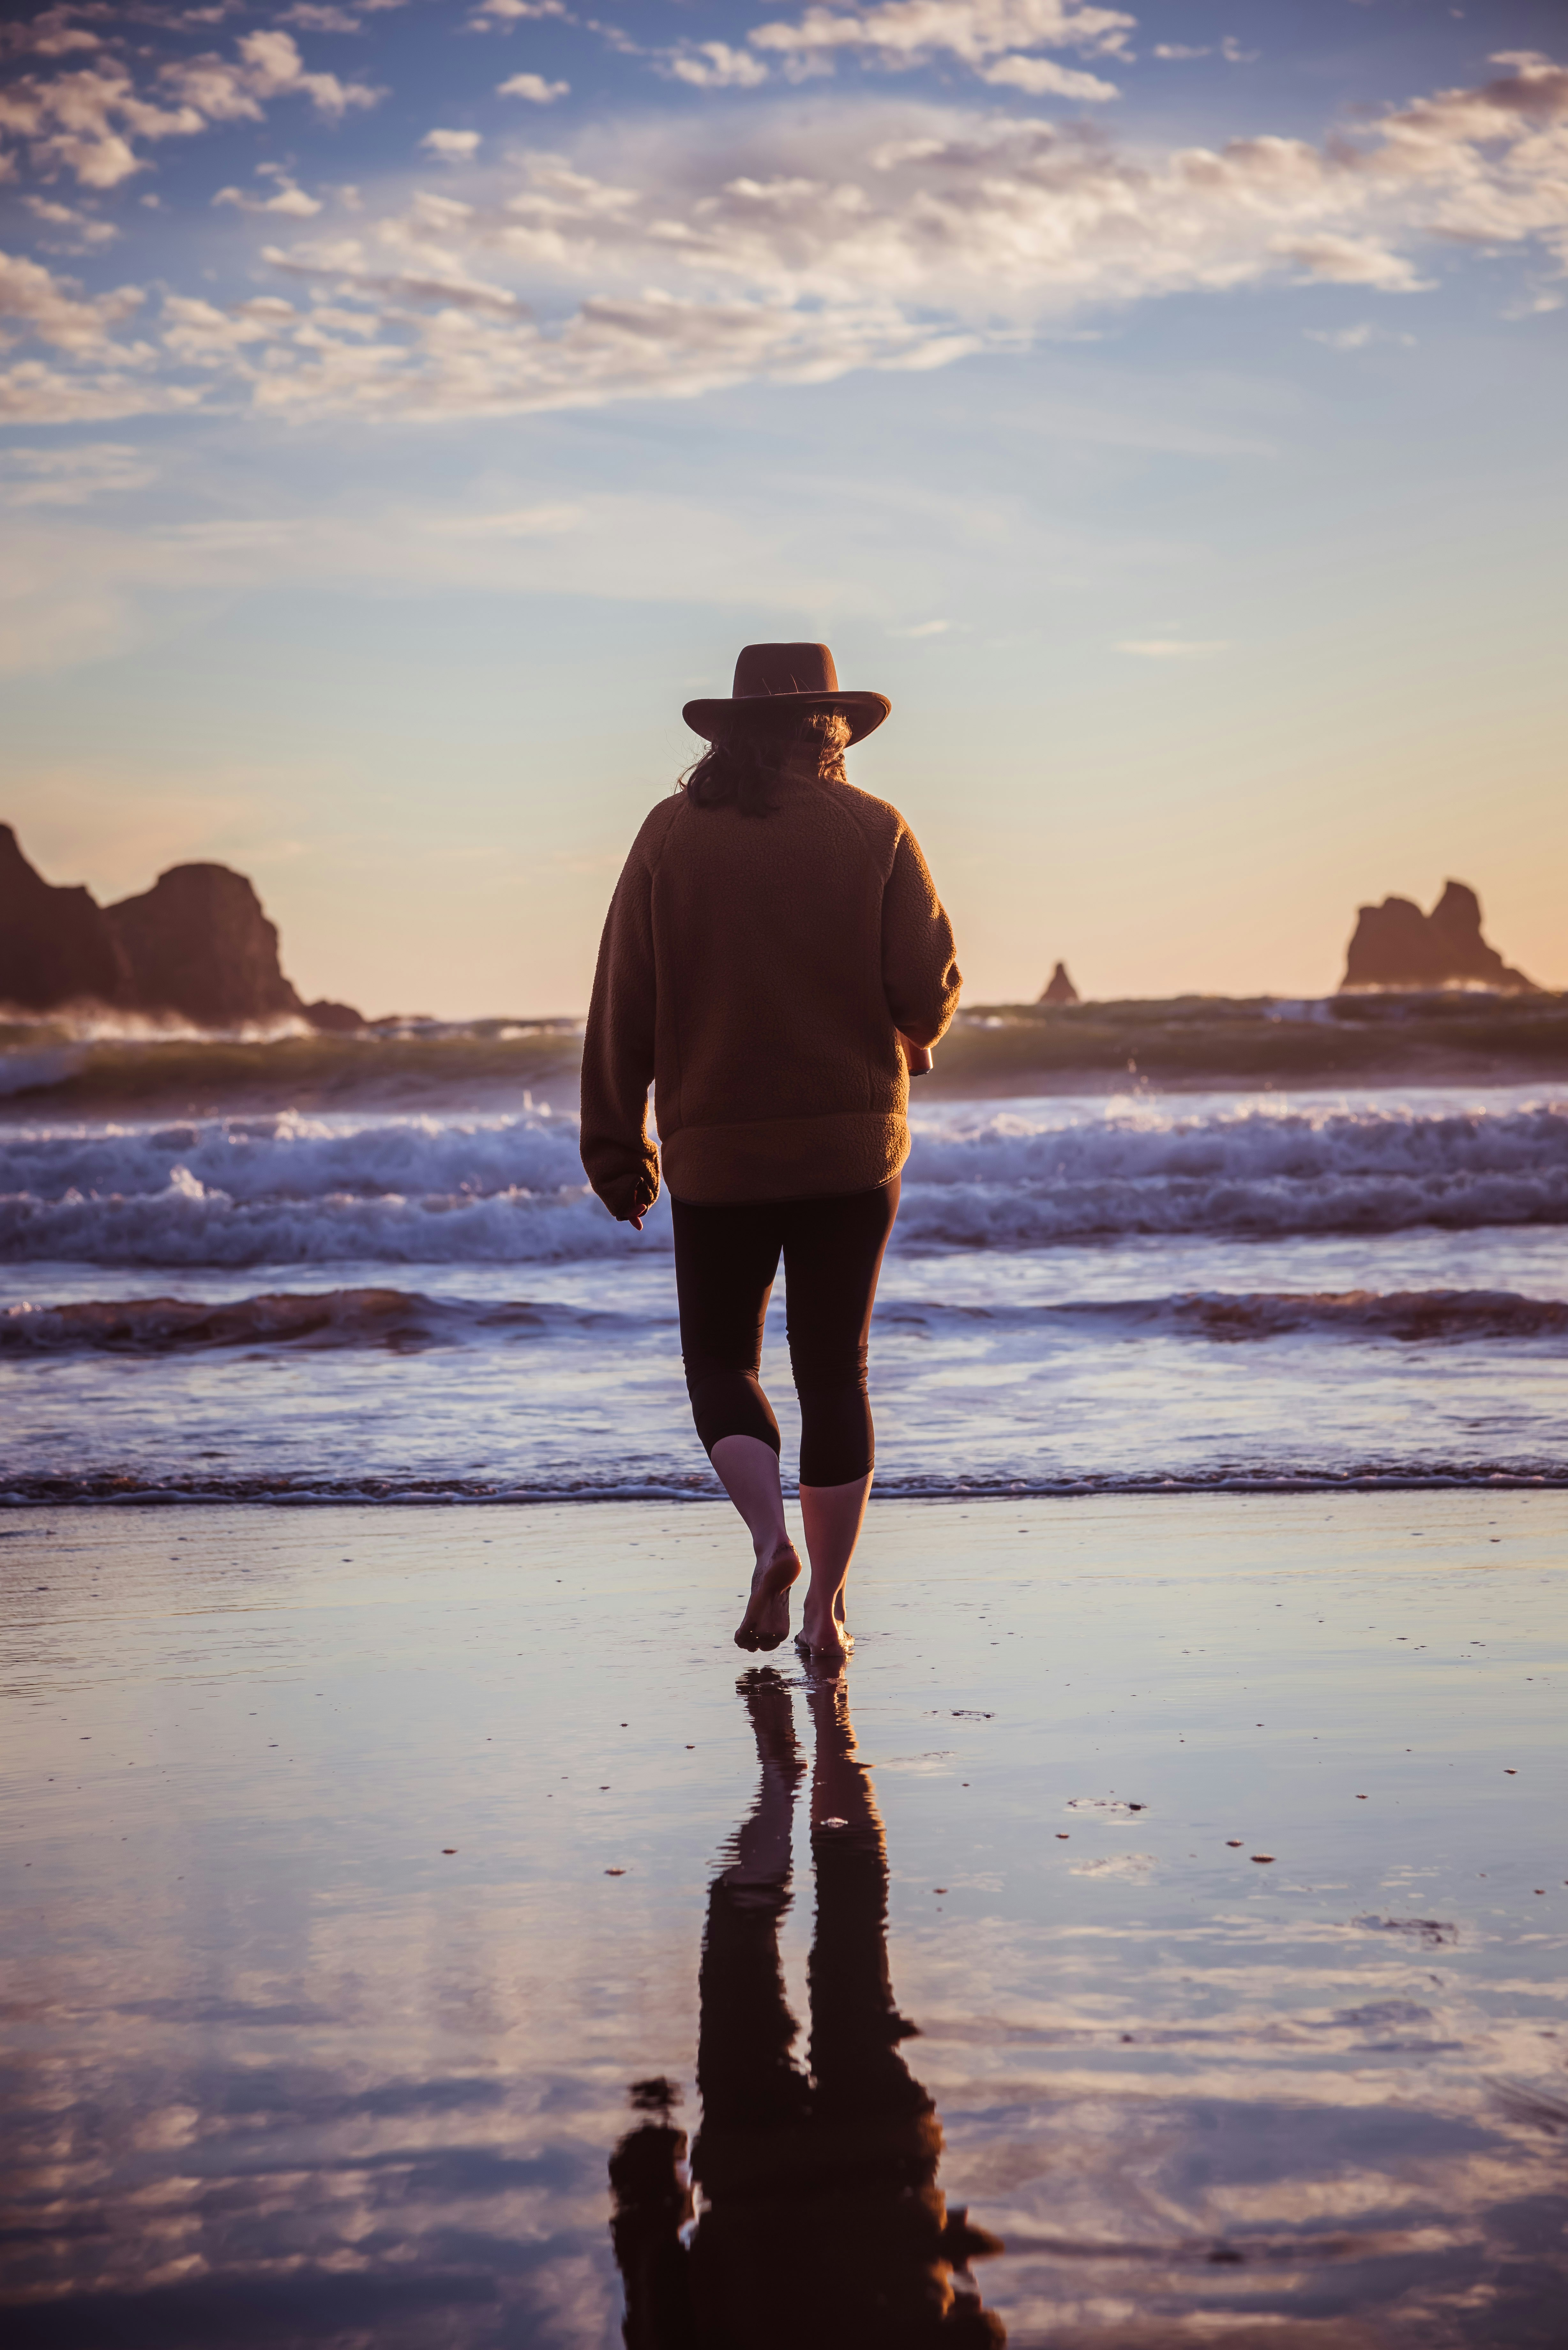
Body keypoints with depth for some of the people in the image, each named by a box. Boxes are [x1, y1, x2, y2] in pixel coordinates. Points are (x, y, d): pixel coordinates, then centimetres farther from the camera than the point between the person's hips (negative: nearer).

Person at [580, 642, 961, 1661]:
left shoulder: (672, 834, 0)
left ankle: (770, 1538, -10)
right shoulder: (876, 832, -1)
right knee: (835, 1370, 9)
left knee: (722, 1359, 14)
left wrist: (617, 1147, 5)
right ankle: (827, 1608, 8)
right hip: (853, 1148, 0)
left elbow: (621, 1008, -1)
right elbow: (930, 986, -9)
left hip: (717, 1152, 0)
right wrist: (911, 1039, 14)